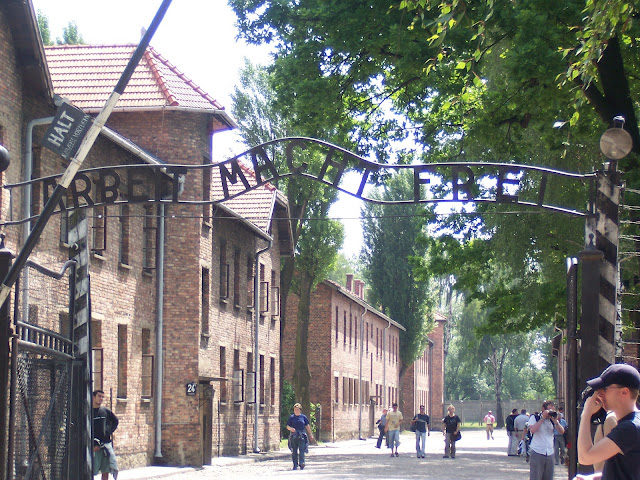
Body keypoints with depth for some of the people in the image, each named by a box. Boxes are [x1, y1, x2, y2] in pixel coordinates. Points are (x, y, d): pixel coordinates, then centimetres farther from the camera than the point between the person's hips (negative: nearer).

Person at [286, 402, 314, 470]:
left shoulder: (303, 417, 9)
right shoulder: (291, 417, 8)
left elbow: (307, 426, 13)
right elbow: (287, 426, 9)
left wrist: (310, 435, 13)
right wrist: (291, 428, -14)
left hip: (302, 436, -1)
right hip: (293, 436, 1)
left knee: (301, 451, -9)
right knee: (294, 451, 3)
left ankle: (302, 464, -9)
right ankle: (295, 465, 9)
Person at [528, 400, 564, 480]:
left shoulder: (552, 419, 13)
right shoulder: (534, 418, 1)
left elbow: (562, 431, 5)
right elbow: (532, 430, -16)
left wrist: (555, 421, -10)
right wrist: (543, 418, -13)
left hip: (550, 454, 5)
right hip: (537, 453, -5)